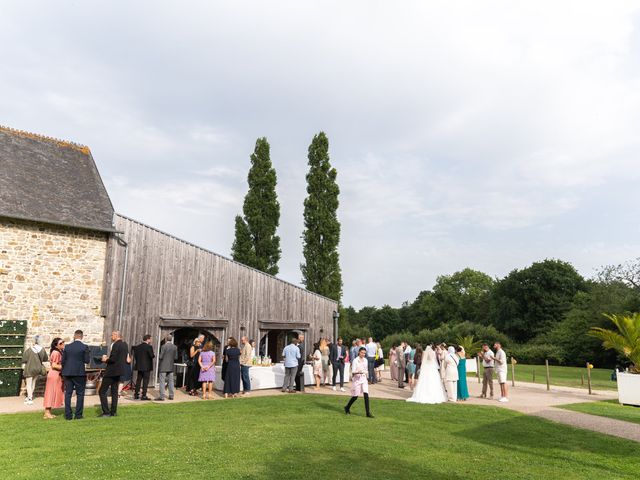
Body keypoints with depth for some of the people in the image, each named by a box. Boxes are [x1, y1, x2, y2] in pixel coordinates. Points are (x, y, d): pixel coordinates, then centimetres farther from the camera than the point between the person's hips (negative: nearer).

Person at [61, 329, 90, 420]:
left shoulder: (67, 347, 3)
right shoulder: (84, 347, -8)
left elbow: (63, 361, 5)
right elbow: (87, 361, -8)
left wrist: (63, 372, 15)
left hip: (68, 373, 3)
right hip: (80, 373, -3)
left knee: (68, 394, 9)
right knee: (80, 394, 5)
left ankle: (68, 415, 10)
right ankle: (78, 415, 5)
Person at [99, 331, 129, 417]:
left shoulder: (116, 345, -18)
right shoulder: (125, 344, 10)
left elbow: (113, 359, -24)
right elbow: (126, 358, 15)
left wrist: (106, 360, -4)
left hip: (112, 371, -9)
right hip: (119, 371, 9)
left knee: (102, 391, -1)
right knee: (114, 391, 15)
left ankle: (106, 412, -3)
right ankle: (113, 411, 18)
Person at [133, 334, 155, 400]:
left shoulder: (137, 347, 6)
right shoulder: (149, 347, -15)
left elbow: (135, 356, 7)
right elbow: (152, 356, -19)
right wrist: (154, 355, 2)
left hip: (139, 366, 6)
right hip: (147, 367, -6)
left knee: (138, 381, 14)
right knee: (145, 381, -1)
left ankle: (136, 394, 19)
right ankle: (144, 395, -1)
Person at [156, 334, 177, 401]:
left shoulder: (163, 346, -13)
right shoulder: (175, 347, 1)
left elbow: (161, 357, -14)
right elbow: (175, 357, 2)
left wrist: (159, 357, 8)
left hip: (163, 366, -5)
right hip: (171, 366, 5)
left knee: (162, 381, -1)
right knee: (171, 381, 12)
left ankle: (161, 396, -2)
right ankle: (171, 396, 16)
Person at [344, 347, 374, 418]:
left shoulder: (366, 360, 6)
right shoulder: (355, 361, -11)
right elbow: (353, 372, -16)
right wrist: (358, 372, -32)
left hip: (364, 379, 4)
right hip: (356, 379, -4)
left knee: (366, 395, -8)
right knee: (355, 396, 3)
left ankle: (368, 413, -4)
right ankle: (347, 408, 29)